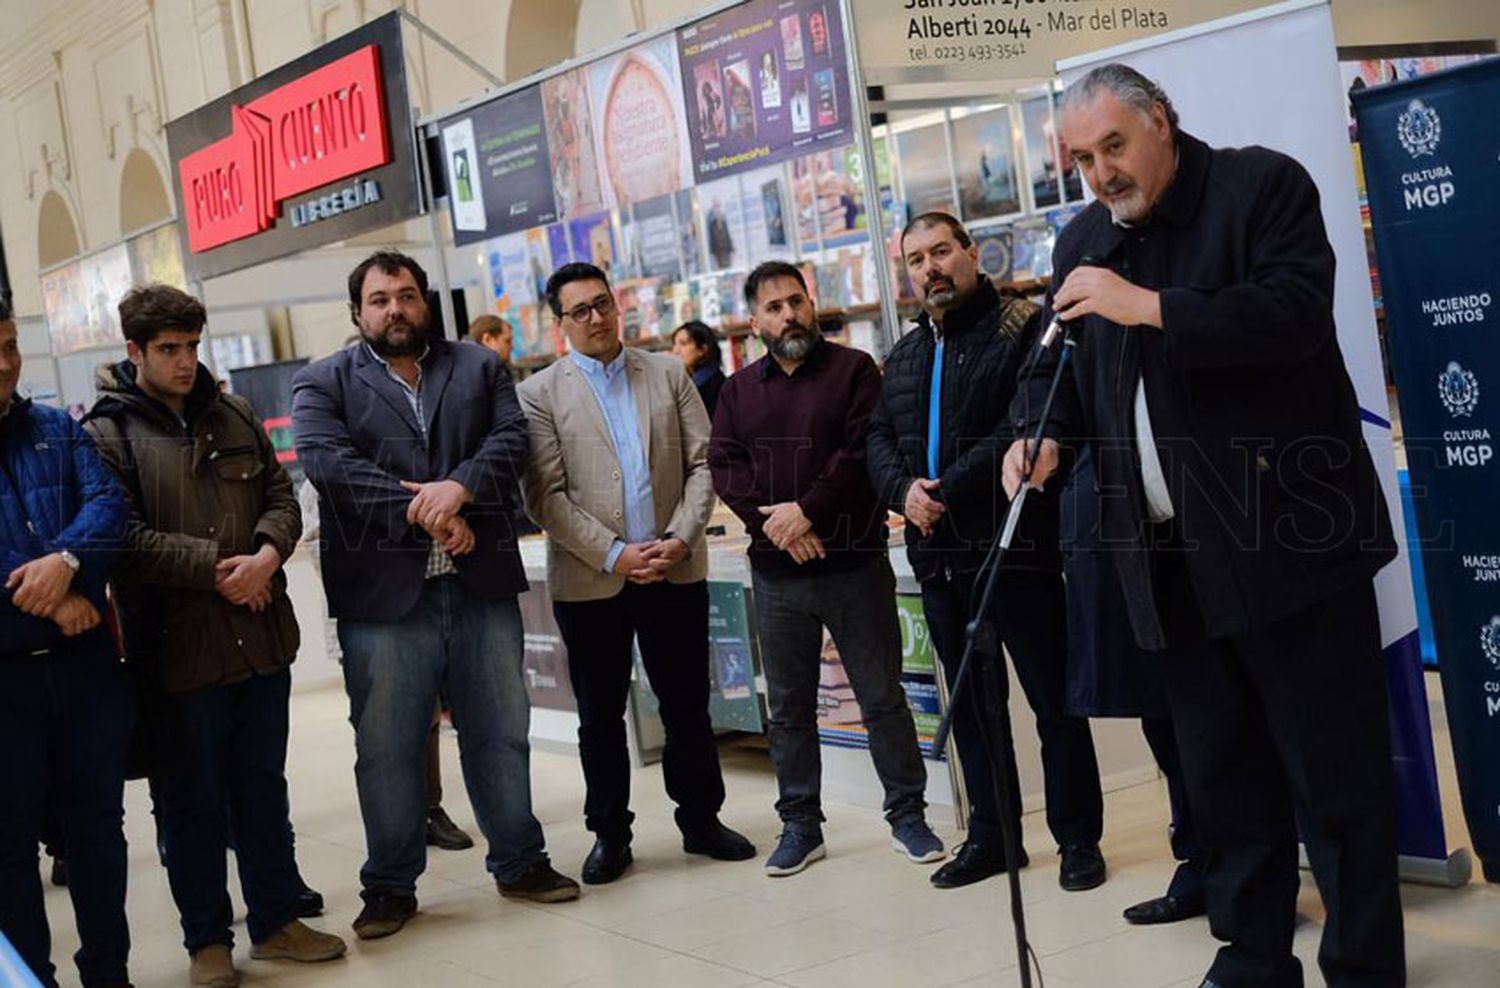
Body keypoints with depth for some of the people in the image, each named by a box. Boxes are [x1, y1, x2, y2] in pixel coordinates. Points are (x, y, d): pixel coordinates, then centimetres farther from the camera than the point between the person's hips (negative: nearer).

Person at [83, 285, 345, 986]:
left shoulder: (233, 416, 10)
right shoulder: (107, 434, -6)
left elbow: (280, 498, 10)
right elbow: (125, 539, -14)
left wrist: (266, 555, -10)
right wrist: (218, 567, -17)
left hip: (262, 637, 5)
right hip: (177, 646, -5)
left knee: (263, 789, 15)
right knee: (192, 801, 7)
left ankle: (275, 920, 28)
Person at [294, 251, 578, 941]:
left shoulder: (481, 368, 13)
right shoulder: (323, 384, 6)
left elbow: (511, 439, -1)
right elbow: (328, 461, -10)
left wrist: (459, 487, -20)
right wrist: (421, 511, -17)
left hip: (482, 586, 2)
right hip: (382, 594, -2)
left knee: (502, 732, 10)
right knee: (386, 748, 4)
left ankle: (519, 861, 25)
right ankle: (391, 885, 17)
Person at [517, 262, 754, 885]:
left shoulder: (667, 374, 9)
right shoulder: (540, 394, 0)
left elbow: (703, 463, 5)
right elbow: (545, 496, -7)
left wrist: (681, 538, -9)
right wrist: (614, 555, -13)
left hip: (675, 571, 2)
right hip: (589, 581, -2)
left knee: (687, 705, 9)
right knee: (600, 717, 8)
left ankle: (701, 820, 23)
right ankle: (609, 835, 19)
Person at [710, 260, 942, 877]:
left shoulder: (853, 370, 2)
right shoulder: (738, 391, 12)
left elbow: (863, 451, -9)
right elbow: (724, 468, 2)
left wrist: (808, 510, -17)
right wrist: (773, 522, -13)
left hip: (853, 565, -3)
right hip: (776, 573, 3)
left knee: (883, 698, 3)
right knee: (788, 708, 9)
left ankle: (907, 815, 13)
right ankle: (800, 825, 18)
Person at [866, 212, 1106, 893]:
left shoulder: (1022, 328, -5)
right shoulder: (904, 357, 18)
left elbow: (1026, 423, -17)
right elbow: (879, 440, 13)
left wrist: (949, 492, -19)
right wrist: (904, 491, -9)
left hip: (1016, 547, -7)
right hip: (938, 555, 7)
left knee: (1052, 697, 0)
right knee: (972, 702, 13)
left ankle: (1078, 837, 10)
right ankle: (991, 835, 23)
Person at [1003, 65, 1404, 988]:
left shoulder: (1263, 185, -5)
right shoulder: (1084, 241, 14)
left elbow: (1297, 313, -19)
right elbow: (1060, 363, 20)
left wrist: (1150, 308, -22)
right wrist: (1045, 432, -1)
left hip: (1290, 535, -6)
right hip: (1174, 559, 6)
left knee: (1335, 771, -1)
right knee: (1223, 774, 12)